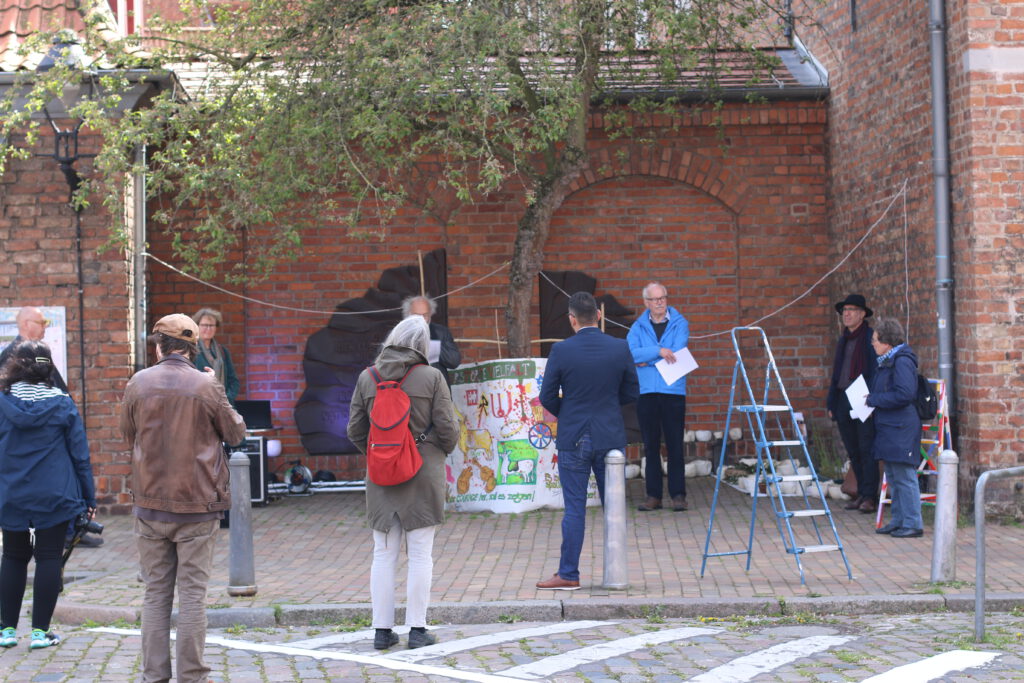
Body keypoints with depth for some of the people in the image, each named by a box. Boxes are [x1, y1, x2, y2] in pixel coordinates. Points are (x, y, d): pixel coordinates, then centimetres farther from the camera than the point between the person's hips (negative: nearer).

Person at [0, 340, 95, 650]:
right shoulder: (62, 404, -5)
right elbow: (80, 453, -2)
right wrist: (89, 497, 6)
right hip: (54, 496, -1)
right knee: (49, 558, 5)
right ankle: (40, 630, 5)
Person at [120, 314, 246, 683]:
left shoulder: (138, 384, -2)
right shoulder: (206, 386, -9)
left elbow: (129, 436, 11)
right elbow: (236, 431, 4)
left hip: (150, 505, 2)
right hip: (197, 506, -2)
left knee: (155, 593, 10)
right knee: (192, 594, 3)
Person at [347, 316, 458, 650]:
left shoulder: (367, 378, 1)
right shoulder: (431, 377, -8)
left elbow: (355, 430, 4)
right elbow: (448, 428, -7)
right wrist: (443, 451, 14)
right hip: (424, 473, -3)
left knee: (383, 554, 9)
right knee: (420, 554, 3)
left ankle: (382, 629, 12)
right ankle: (417, 629, 5)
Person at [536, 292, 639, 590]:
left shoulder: (561, 351, -11)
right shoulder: (620, 348, -4)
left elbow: (547, 397, -4)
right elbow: (632, 392, 5)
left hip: (573, 439, -2)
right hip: (611, 437, 2)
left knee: (574, 509, 3)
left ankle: (568, 574, 7)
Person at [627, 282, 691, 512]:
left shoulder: (679, 324, 5)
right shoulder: (638, 327, 9)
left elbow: (676, 352, -9)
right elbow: (630, 353, -8)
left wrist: (645, 360, -6)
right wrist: (658, 351, -19)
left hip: (673, 392, -2)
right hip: (645, 392, 2)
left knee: (675, 445, -1)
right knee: (650, 446, 6)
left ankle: (678, 494, 4)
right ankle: (653, 495, 11)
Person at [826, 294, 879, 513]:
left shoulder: (870, 337, -5)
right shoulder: (843, 340, 19)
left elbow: (876, 370, -11)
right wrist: (831, 403, 17)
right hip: (843, 401, 8)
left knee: (866, 450, -7)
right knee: (853, 452, 9)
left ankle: (870, 496, -5)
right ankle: (861, 494, 15)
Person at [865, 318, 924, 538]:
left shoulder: (902, 361, -14)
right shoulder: (887, 362, 16)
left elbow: (905, 394, -22)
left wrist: (874, 399, -14)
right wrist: (872, 400, 8)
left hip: (901, 430, -10)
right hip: (889, 429, 10)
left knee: (905, 477, -6)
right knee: (893, 477, 14)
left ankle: (912, 524, -1)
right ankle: (899, 520, 22)